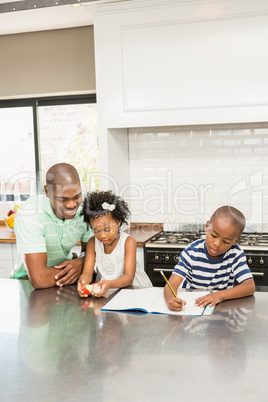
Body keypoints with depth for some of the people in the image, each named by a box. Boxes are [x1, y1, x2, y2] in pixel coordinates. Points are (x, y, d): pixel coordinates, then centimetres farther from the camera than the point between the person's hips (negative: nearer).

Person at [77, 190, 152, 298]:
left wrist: (109, 284, -39)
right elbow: (87, 273, -7)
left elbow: (129, 277, -20)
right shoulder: (93, 243, -1)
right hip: (103, 290, 4)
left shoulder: (128, 242, -12)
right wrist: (83, 281, -32)